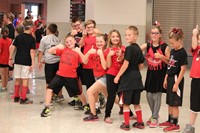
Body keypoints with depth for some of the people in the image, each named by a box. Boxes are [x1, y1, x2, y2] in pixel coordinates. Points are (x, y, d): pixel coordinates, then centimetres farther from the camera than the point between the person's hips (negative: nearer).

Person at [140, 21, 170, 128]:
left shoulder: (165, 47, -10)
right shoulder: (147, 45, -2)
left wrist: (161, 56, -23)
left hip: (161, 73, -4)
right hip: (150, 73, 4)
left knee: (157, 96, 0)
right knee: (149, 95, 8)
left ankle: (155, 118, 14)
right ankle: (154, 114, 31)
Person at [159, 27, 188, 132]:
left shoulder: (182, 53, -15)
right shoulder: (172, 51, 9)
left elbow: (183, 69, -17)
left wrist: (177, 83, -18)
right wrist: (166, 79, 13)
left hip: (176, 79, -8)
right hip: (170, 78, 8)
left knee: (175, 103, -1)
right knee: (169, 102, 15)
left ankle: (175, 124, 8)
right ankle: (170, 121, 27)